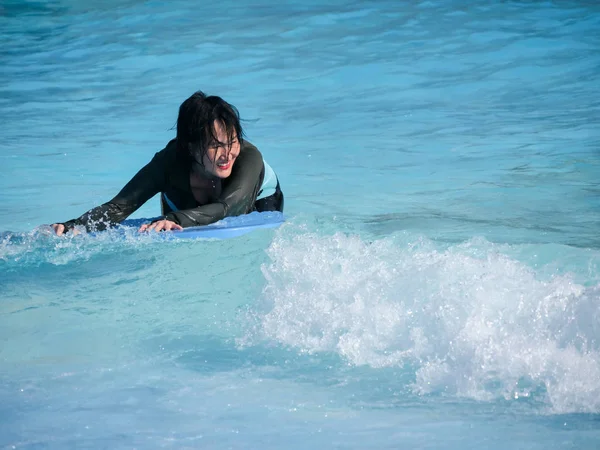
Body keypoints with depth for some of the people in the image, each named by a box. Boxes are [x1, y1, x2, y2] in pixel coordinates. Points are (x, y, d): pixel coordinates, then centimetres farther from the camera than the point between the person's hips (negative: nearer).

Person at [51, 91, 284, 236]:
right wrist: (73, 227, -61)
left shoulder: (249, 157, -43)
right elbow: (120, 206, -42)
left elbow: (225, 208, -57)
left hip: (257, 202, -2)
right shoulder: (171, 162, -38)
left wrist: (174, 220, -76)